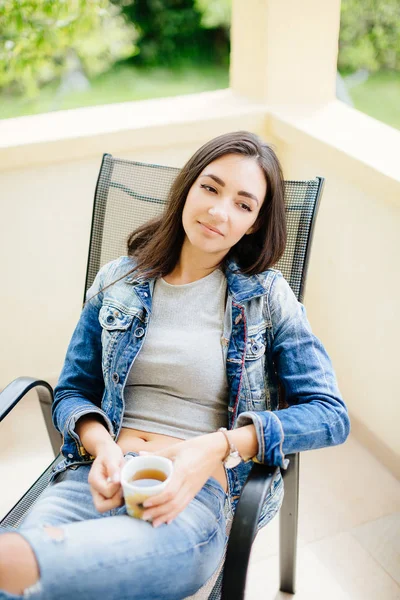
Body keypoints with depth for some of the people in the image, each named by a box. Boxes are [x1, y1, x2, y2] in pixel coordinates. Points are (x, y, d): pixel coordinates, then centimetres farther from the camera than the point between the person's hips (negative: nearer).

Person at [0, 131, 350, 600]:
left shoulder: (266, 296, 6)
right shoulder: (118, 281, 12)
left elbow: (330, 414, 2)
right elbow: (71, 392, 16)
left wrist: (218, 447, -12)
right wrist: (103, 447, -7)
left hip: (199, 494, -2)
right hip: (100, 476, 3)